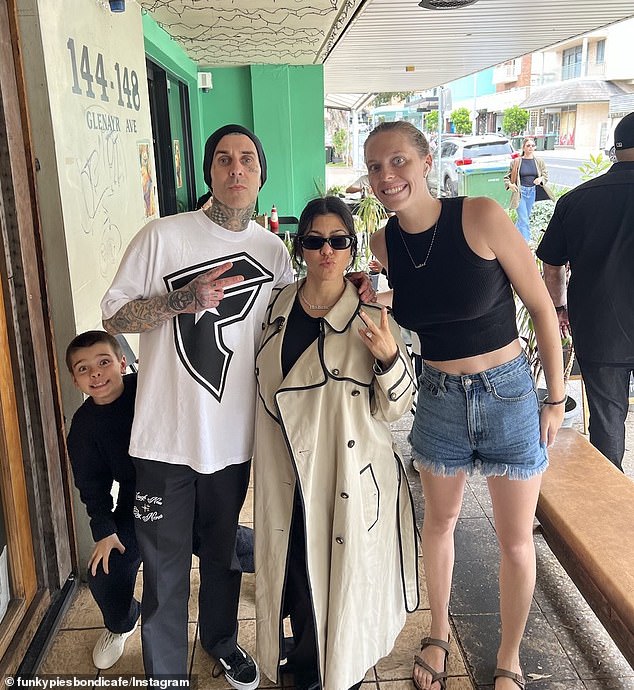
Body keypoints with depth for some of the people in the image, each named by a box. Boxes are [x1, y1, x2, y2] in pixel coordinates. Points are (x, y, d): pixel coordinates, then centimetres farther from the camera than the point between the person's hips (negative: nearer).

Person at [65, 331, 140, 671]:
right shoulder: (83, 425, -4)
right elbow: (92, 484, 1)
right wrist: (104, 529, -7)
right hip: (135, 501, 2)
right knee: (104, 576, -9)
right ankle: (121, 624, 26)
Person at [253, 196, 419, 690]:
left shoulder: (372, 318, -9)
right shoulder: (277, 309, 2)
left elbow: (394, 409, -9)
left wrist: (389, 357, -26)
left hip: (352, 477, -3)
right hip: (289, 476, 4)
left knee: (346, 578, 9)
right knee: (297, 573, 16)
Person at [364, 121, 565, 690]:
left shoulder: (481, 217, -18)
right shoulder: (382, 245, -5)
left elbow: (542, 307, -10)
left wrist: (557, 398, -5)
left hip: (508, 393, -3)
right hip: (439, 398, 3)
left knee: (516, 542, 10)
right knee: (440, 520, 20)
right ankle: (439, 633, 45)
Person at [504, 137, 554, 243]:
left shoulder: (539, 162, 5)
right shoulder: (516, 162, -3)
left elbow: (546, 175, 12)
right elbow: (507, 177, 4)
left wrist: (541, 179, -11)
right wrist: (509, 184, -14)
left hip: (532, 191, 4)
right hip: (520, 191, -4)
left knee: (525, 217, 13)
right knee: (524, 219, -9)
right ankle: (526, 242, -6)